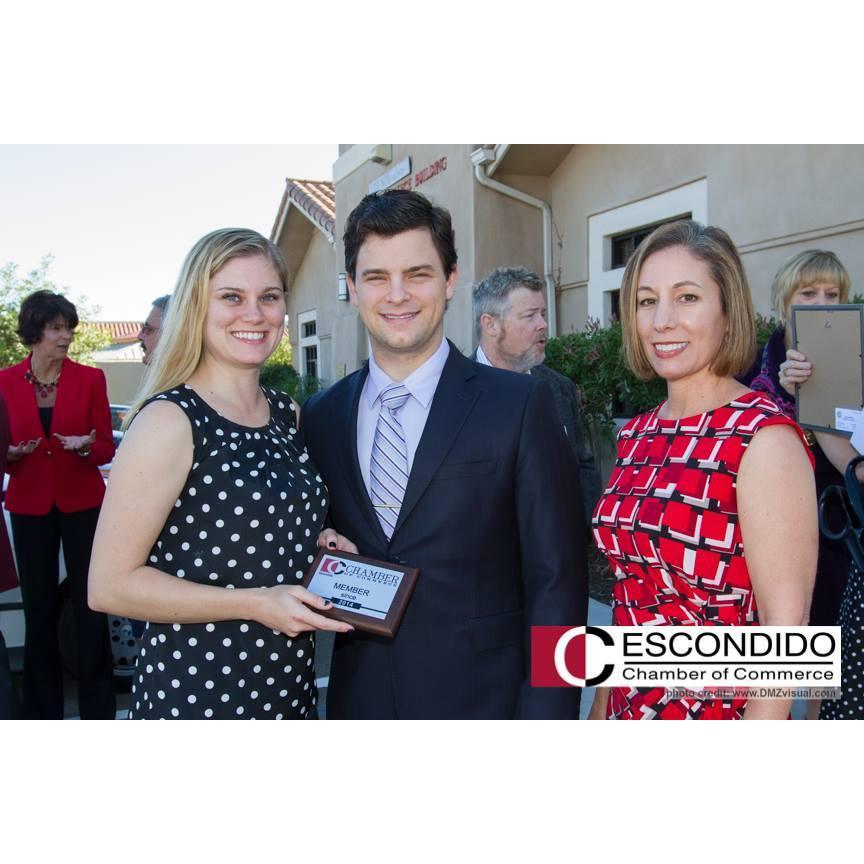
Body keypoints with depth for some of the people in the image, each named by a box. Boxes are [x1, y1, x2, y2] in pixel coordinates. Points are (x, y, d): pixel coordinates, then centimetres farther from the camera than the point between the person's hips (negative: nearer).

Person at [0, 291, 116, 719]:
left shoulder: (90, 378, -2)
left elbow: (107, 449, 0)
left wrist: (85, 446, -21)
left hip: (82, 504, -1)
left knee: (90, 608, -1)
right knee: (39, 610, 7)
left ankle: (97, 711, 11)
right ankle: (43, 712, 20)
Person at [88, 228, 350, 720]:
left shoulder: (287, 414, 4)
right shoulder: (169, 420, -16)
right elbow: (110, 585, -17)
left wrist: (322, 549, 0)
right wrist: (256, 604, -22)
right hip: (194, 694, -6)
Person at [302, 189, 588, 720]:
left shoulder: (521, 406, -11)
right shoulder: (319, 417, 1)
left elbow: (556, 583, -10)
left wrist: (546, 713, -14)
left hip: (482, 698, -3)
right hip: (358, 699, 4)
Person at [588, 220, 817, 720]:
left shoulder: (765, 437, -18)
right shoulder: (636, 436, 2)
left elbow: (785, 623, -18)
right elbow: (632, 593, 9)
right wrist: (603, 706, 11)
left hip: (718, 711, -6)